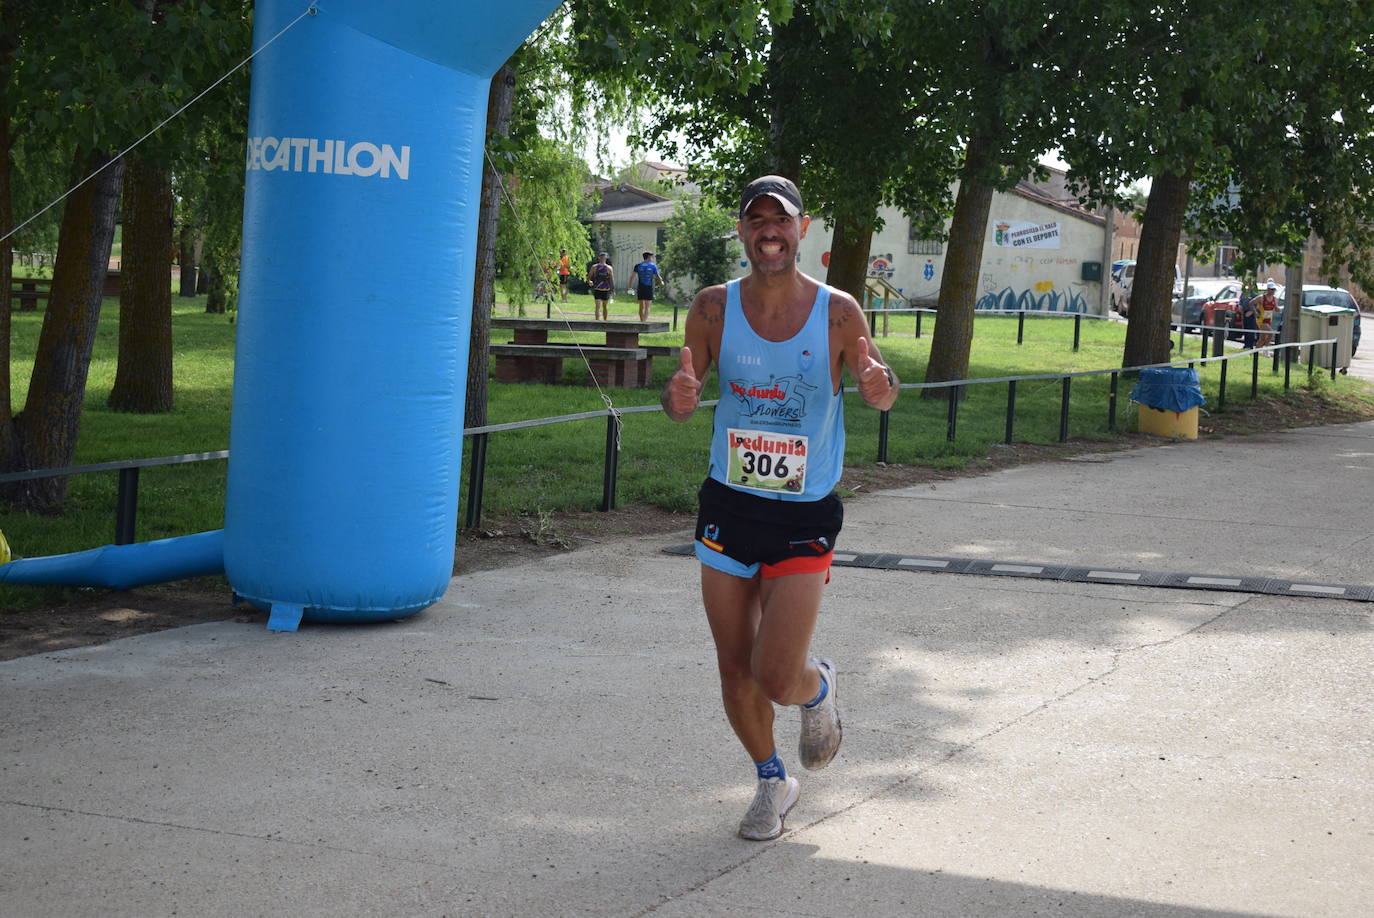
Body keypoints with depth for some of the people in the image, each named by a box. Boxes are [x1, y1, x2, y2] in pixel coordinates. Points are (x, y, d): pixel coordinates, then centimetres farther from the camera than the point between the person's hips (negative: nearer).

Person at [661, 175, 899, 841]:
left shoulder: (837, 312, -9)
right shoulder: (714, 308, -4)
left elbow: (880, 389, -1)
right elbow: (681, 398, -1)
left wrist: (881, 386, -26)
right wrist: (679, 399, -26)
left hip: (805, 516, -2)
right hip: (728, 508, 2)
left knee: (777, 677, -10)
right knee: (735, 670, 8)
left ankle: (819, 688, 27)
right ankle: (772, 782, 33)